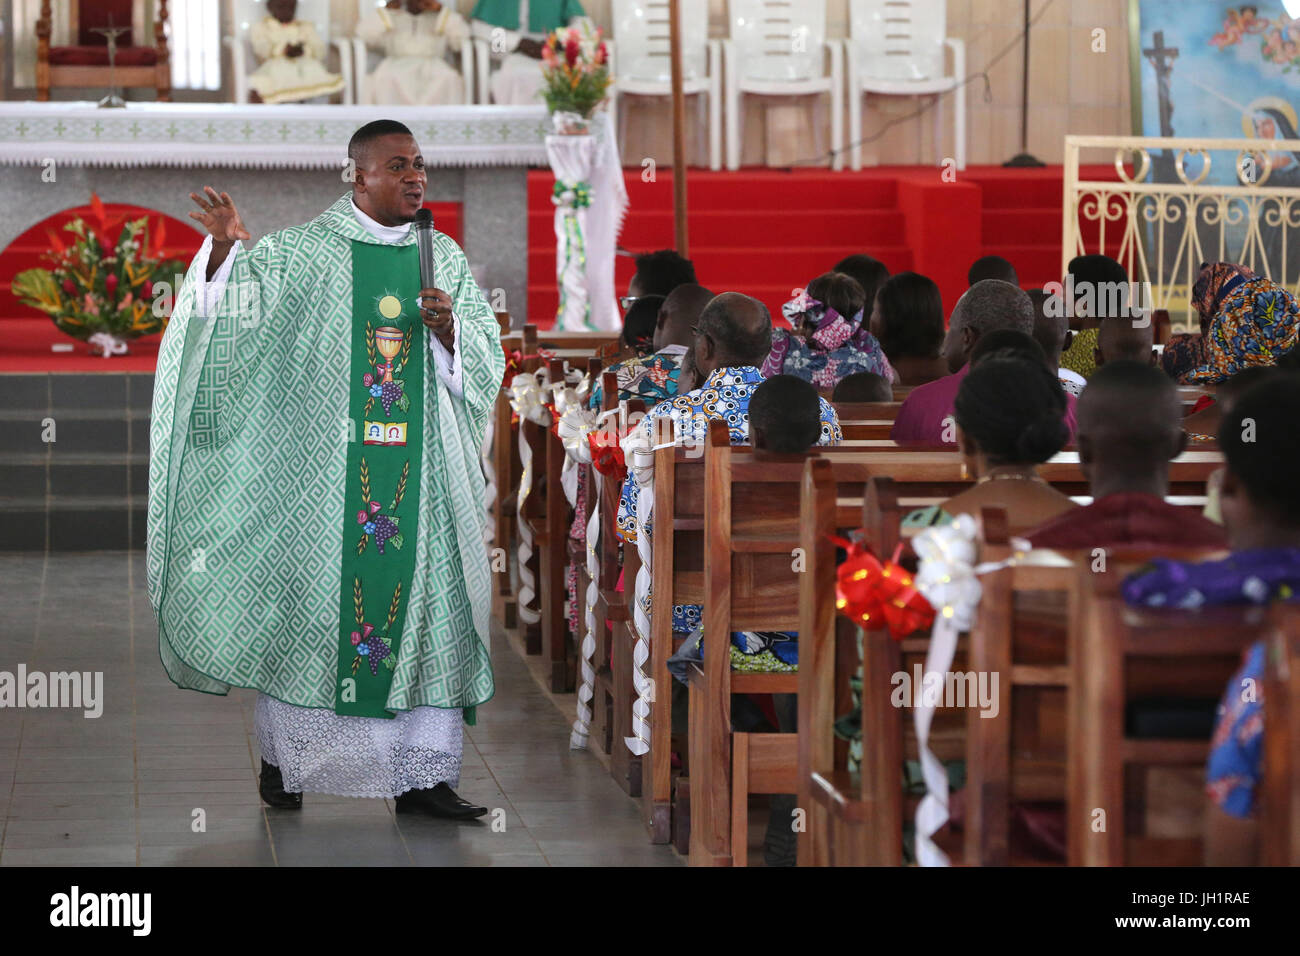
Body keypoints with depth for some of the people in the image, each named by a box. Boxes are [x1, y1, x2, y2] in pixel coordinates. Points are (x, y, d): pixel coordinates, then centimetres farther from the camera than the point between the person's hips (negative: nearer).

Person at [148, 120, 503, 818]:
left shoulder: (445, 260, 11)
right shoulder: (302, 252, 0)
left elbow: (486, 362, 11)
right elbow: (233, 305, -11)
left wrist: (449, 331, -9)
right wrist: (225, 249, -29)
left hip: (420, 471, 3)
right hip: (321, 466, -3)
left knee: (429, 598, -1)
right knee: (306, 593, 1)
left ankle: (423, 775, 2)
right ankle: (282, 757, 16)